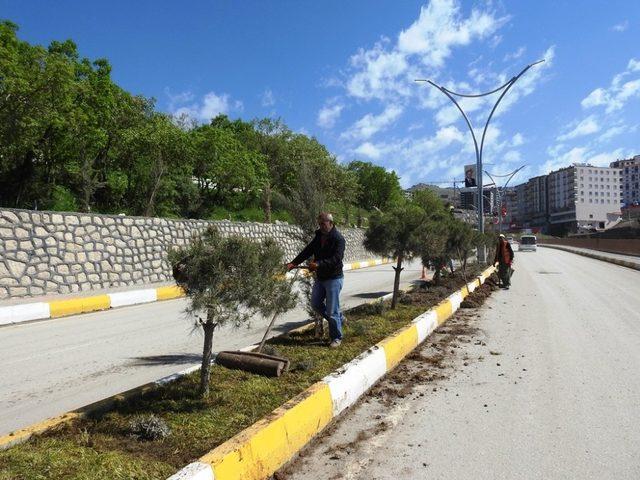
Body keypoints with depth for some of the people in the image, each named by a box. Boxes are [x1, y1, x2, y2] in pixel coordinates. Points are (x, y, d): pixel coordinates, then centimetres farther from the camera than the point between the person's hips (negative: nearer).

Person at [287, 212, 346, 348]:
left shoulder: (338, 238, -17)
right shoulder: (319, 235, 7)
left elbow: (336, 258, -28)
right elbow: (308, 251, 0)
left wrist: (319, 264, -39)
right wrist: (294, 263, -14)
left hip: (334, 278, -8)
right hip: (320, 277, 8)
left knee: (332, 310, -3)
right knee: (316, 303, 15)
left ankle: (336, 338, 13)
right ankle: (339, 318, 34)